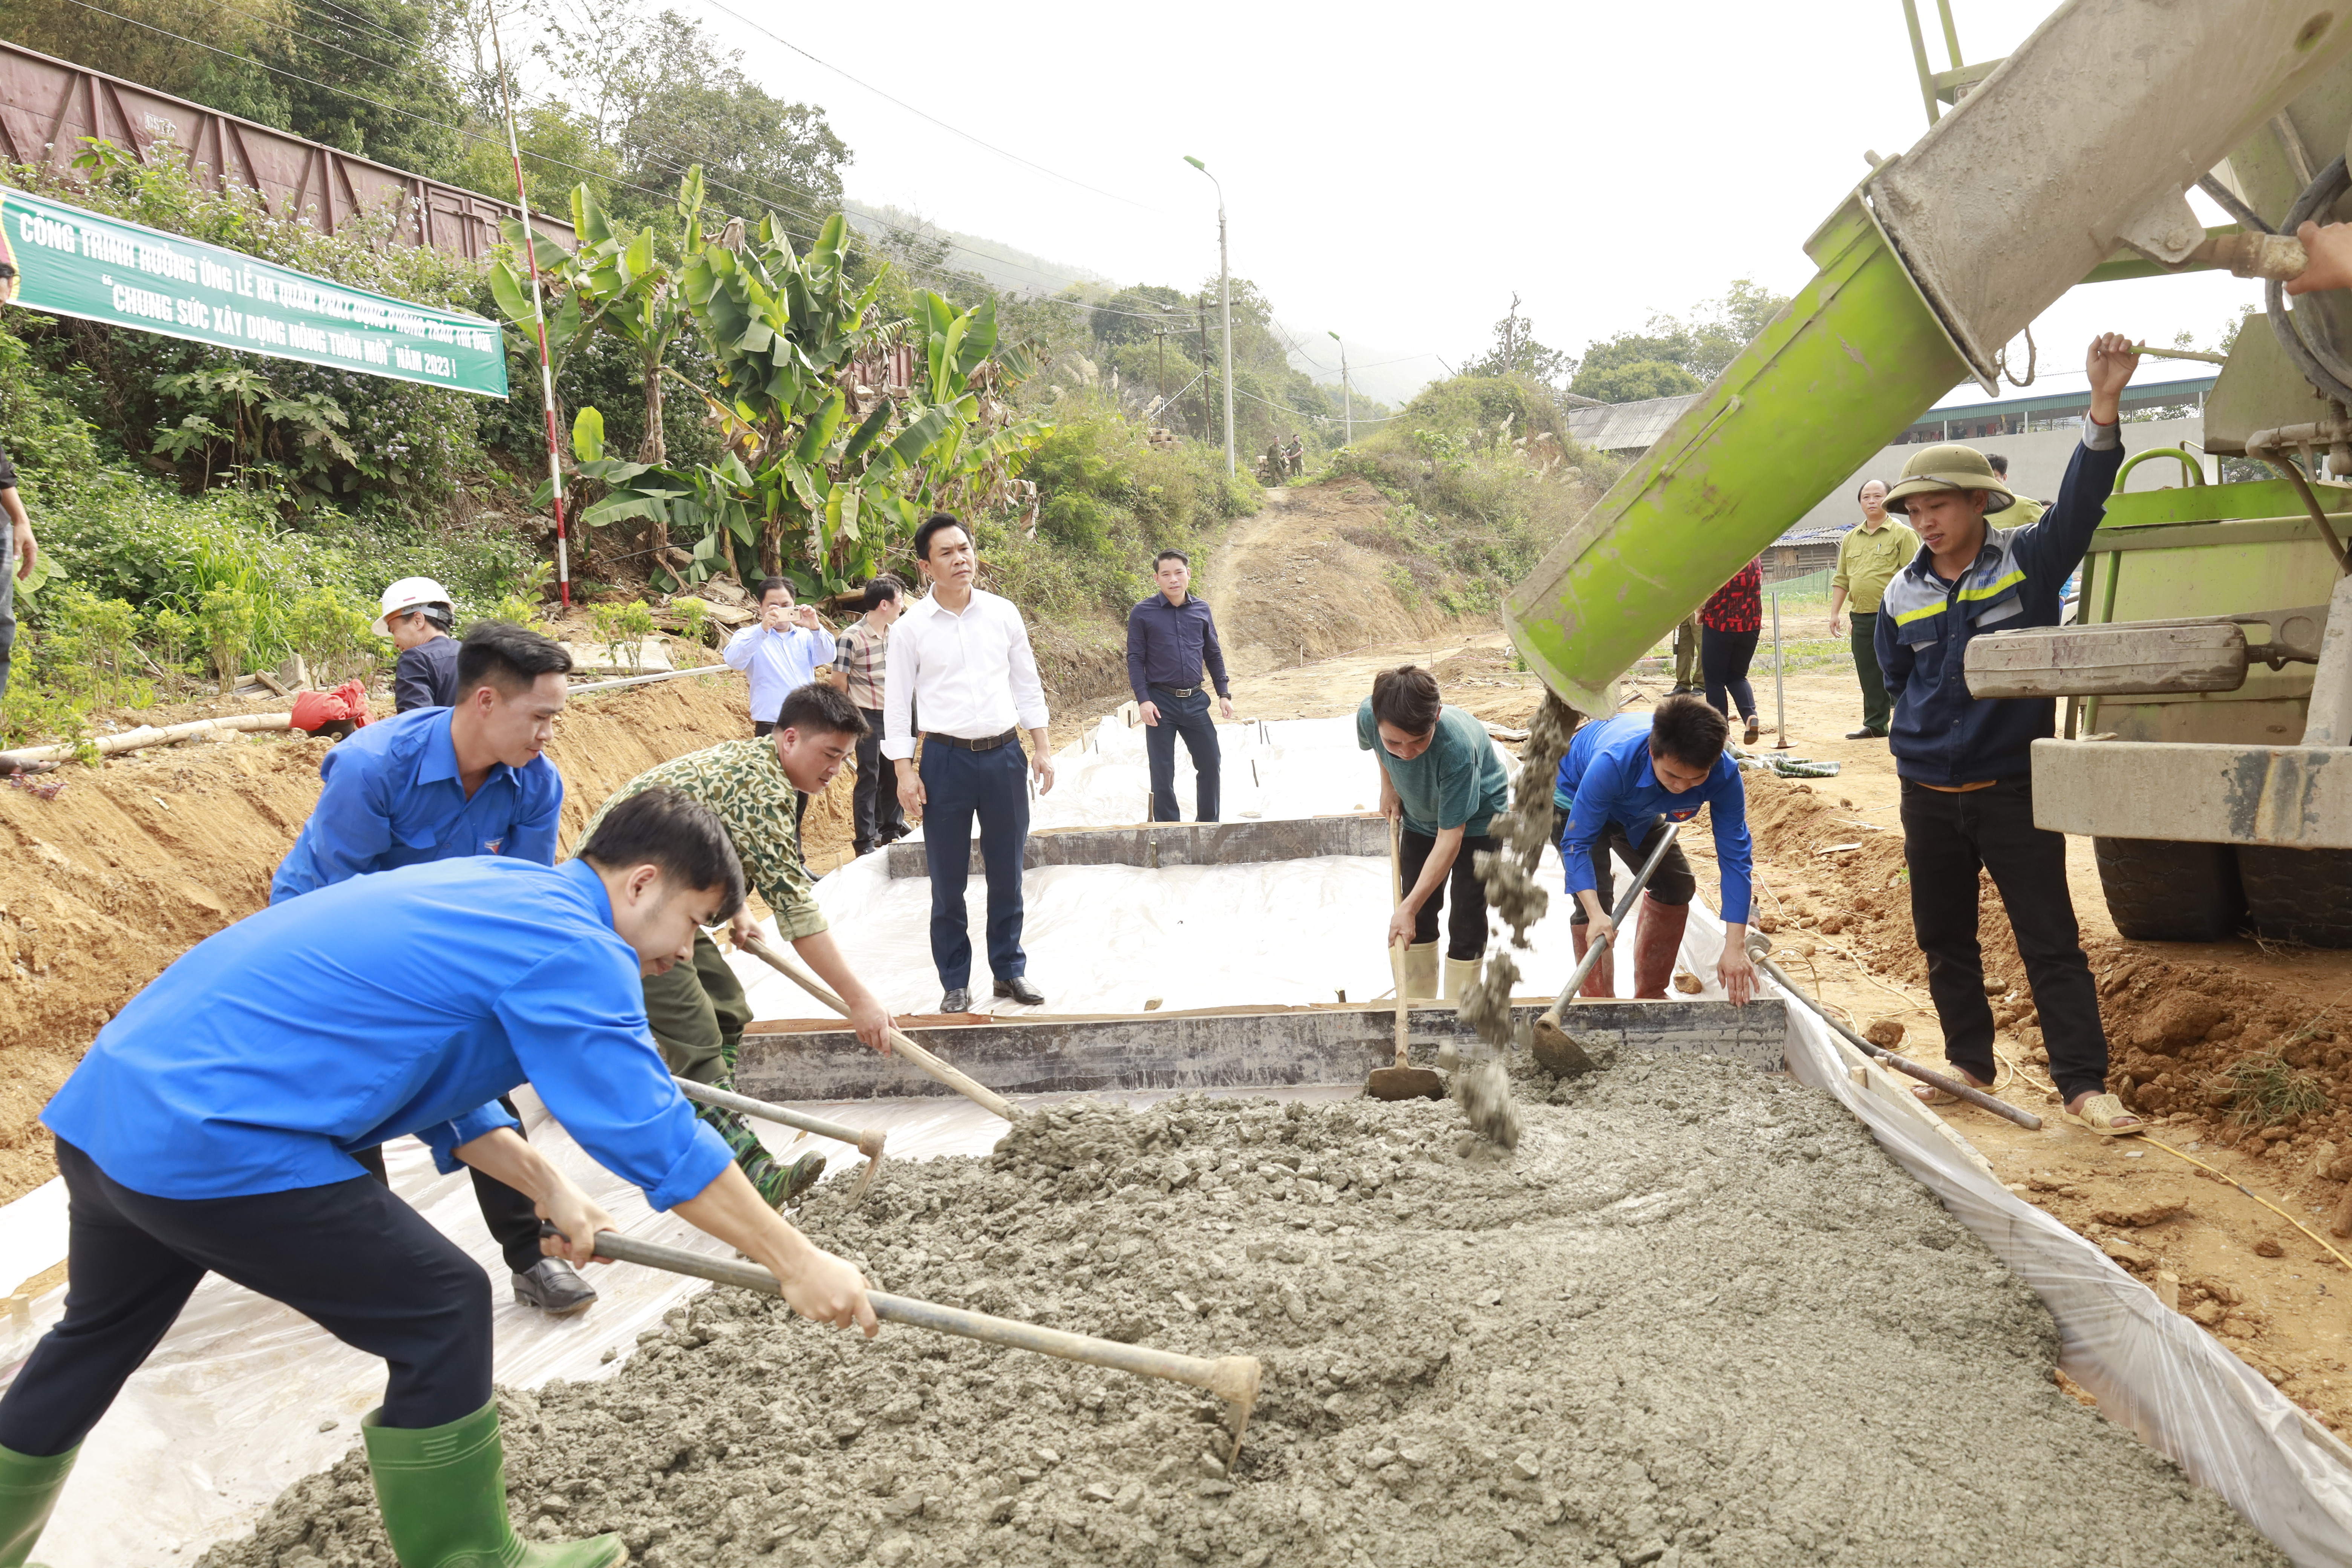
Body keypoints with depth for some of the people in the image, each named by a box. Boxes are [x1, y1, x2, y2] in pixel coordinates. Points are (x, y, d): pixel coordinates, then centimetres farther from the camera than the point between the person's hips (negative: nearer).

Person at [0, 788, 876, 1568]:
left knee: (97, 1338, 31)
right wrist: (797, 1264, -9)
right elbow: (657, 1141, -17)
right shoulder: (572, 948, -15)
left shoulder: (488, 891, 14)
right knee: (441, 1315, 0)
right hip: (212, 1140, -10)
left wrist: (549, 1190, 11)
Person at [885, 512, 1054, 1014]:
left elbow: (1027, 684, 11)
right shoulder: (911, 628, -3)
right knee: (948, 881, 4)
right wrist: (905, 772, -6)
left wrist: (1042, 749, 7)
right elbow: (896, 703, 0)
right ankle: (955, 982, 17)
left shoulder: (1004, 614, 4)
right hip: (946, 759, -2)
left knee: (1007, 873, 11)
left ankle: (1010, 969, 25)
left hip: (1004, 753, 2)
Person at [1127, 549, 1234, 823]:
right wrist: (1143, 700, -13)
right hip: (1160, 702, -3)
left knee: (1210, 763, 6)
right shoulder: (1142, 614, -4)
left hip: (1195, 700, 3)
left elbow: (1213, 654, 13)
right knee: (1163, 771, 2)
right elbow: (1135, 659, -4)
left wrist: (1224, 694, 8)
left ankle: (1208, 823, 23)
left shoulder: (1202, 609, 6)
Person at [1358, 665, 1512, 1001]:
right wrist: (1388, 787, -4)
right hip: (1420, 816, 5)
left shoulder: (1457, 746, -44)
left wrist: (1409, 907, -37)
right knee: (1418, 918, 10)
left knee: (1467, 920, -5)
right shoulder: (1368, 717, -32)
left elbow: (1450, 838, -37)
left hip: (1475, 820, -4)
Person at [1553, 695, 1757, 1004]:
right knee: (1596, 900, -20)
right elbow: (1577, 843, -40)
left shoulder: (1724, 775, -35)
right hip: (1575, 799, -5)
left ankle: (1651, 994, 23)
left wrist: (1735, 948, -35)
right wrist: (1596, 914, -54)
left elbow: (1735, 856, -31)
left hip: (1636, 811, 5)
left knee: (1678, 885, 6)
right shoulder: (1614, 764, -47)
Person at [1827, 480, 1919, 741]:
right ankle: (1875, 725, 16)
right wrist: (1834, 613, 11)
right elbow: (1841, 579, 18)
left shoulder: (1903, 534, -2)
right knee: (1869, 676, 9)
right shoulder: (1850, 539, 16)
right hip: (1862, 618, 6)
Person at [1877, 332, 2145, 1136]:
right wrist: (1925, 735, 9)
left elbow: (2080, 502, -23)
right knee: (1944, 940, 13)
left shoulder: (2029, 562, -5)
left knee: (2051, 940, -2)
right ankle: (1969, 1064, 28)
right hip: (1929, 796, 4)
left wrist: (2104, 406, -34)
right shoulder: (1901, 597, 3)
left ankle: (2084, 1084, 4)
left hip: (2013, 789, -4)